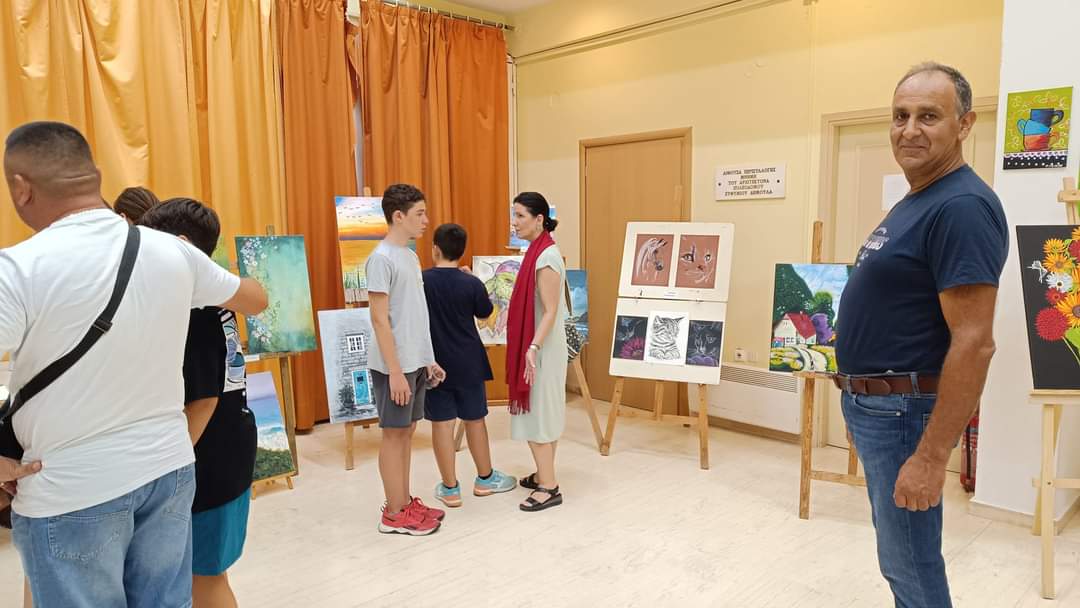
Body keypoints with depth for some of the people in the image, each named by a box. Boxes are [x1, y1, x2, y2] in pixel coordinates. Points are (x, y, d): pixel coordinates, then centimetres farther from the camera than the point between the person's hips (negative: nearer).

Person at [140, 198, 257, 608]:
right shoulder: (213, 302, 8)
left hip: (208, 463, -9)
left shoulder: (190, 310, -20)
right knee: (207, 573, 20)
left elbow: (203, 400, -22)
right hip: (228, 454, 9)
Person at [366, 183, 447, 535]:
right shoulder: (382, 259, -14)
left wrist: (428, 360, 16)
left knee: (407, 430, 14)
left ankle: (406, 503, 25)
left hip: (416, 362, 8)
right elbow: (380, 319, -17)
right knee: (394, 433, 1)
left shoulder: (411, 256, 12)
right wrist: (395, 371, -19)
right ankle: (395, 514, 12)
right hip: (395, 366, -8)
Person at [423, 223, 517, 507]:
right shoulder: (472, 283, -9)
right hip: (468, 363, 1)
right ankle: (485, 478, 28)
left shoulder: (421, 281, -9)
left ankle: (450, 488, 13)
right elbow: (485, 313, 8)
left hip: (435, 363, 0)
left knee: (442, 423, 5)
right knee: (475, 420, 14)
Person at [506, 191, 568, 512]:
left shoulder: (546, 256, -19)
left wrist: (533, 348, -31)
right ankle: (545, 475, 27)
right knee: (541, 410, 16)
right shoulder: (537, 252, 10)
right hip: (533, 344, 10)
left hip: (542, 348, -10)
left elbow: (551, 311, -22)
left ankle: (549, 487, 4)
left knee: (537, 411, -4)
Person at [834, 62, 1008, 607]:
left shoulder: (962, 207, -20)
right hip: (873, 402, 10)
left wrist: (931, 457, -26)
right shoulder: (915, 202, 12)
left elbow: (972, 343, -25)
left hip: (903, 409, -10)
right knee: (899, 557, 23)